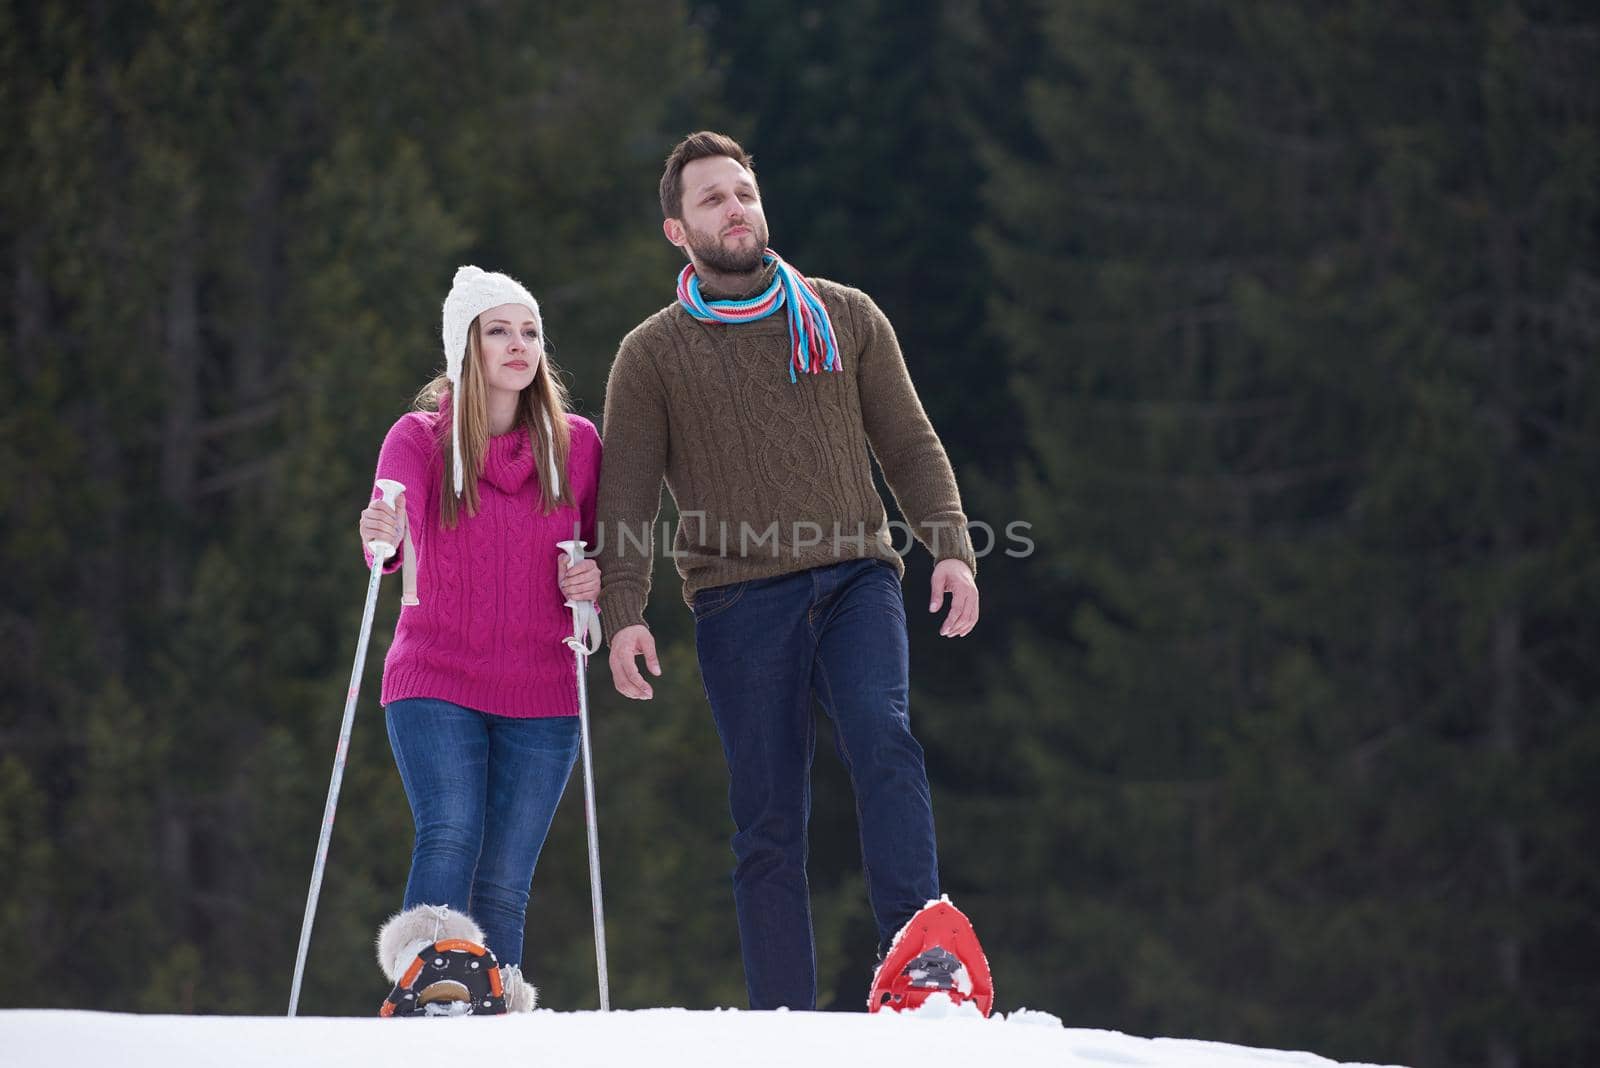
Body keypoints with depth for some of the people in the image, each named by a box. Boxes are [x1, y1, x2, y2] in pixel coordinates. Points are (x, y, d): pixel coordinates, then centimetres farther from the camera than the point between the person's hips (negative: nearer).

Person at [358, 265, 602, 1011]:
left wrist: (594, 581, -5)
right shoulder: (420, 438, -1)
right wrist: (381, 540, -41)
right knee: (449, 836, -23)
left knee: (505, 882, 0)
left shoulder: (575, 443, 7)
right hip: (436, 684, -2)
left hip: (541, 696, 2)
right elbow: (395, 526, -18)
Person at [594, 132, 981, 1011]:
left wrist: (951, 547, 0)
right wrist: (623, 612, -6)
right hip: (741, 598, 0)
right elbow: (626, 498, 8)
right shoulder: (653, 354, 11)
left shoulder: (846, 319, 15)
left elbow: (909, 446, 15)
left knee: (882, 738, -25)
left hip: (855, 578, 0)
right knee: (768, 816, -4)